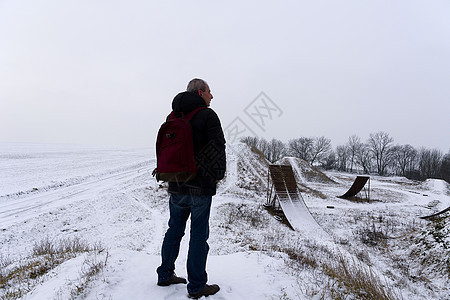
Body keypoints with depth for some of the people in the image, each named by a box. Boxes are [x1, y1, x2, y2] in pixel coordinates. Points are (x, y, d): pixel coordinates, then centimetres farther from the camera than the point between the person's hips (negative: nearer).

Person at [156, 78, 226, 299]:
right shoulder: (207, 115, -9)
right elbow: (218, 147, -14)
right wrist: (219, 174, 1)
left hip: (176, 186, 7)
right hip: (200, 187, -7)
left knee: (174, 231, 18)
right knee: (199, 235, 2)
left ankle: (165, 275, 30)